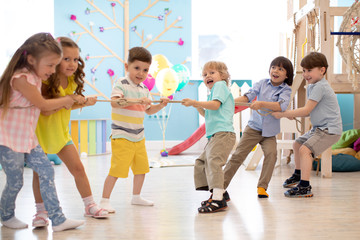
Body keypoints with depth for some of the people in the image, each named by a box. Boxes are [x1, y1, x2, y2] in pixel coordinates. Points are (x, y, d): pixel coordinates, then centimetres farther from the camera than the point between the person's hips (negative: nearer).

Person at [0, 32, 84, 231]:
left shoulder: (35, 76, 9)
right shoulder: (21, 78, -21)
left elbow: (42, 108, 5)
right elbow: (43, 105, -15)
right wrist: (66, 101, -2)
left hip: (27, 138, 9)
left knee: (46, 172, 1)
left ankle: (57, 220, 3)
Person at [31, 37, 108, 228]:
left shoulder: (72, 81, 0)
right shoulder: (45, 81, -20)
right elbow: (45, 111, -26)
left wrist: (83, 103, -5)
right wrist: (68, 99, -30)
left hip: (61, 132, 5)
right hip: (41, 132, -5)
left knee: (78, 168, 4)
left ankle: (89, 205, 16)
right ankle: (40, 212, 15)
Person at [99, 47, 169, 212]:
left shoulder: (144, 89, 12)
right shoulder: (121, 84, -11)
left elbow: (149, 110, 21)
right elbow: (115, 102, -29)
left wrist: (160, 105, 2)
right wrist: (137, 100, -37)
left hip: (139, 136, 8)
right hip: (121, 136, -7)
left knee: (141, 167, 14)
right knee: (117, 169, -11)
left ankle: (136, 197, 32)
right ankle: (104, 200, 0)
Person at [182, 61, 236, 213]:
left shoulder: (220, 85, 0)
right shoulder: (213, 91, 28)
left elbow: (215, 105, -17)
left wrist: (195, 102, -15)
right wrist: (199, 108, 17)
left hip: (223, 133, -11)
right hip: (214, 135, 11)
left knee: (213, 162, -22)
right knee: (201, 162, 13)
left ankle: (218, 200, -28)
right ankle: (215, 195, 17)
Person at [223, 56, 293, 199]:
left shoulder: (286, 90, -5)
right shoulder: (262, 83, 1)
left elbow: (281, 106, -22)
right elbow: (248, 96, -9)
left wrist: (262, 104, -34)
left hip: (270, 132, -1)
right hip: (253, 127, 1)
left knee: (271, 153, -21)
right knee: (238, 155, -2)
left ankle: (262, 187, -5)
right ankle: (221, 185, 5)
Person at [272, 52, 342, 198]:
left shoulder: (320, 87, -20)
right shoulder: (311, 87, 11)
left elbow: (306, 110, -24)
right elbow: (310, 111, 13)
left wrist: (283, 114, -19)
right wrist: (293, 114, -5)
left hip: (330, 129, -11)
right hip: (319, 127, 11)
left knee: (305, 149, -24)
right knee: (297, 144, 23)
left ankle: (305, 187, -23)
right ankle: (298, 176, 42)